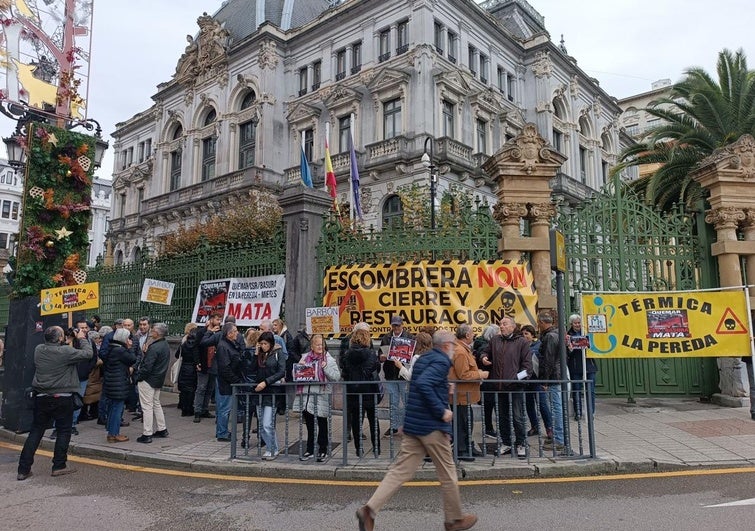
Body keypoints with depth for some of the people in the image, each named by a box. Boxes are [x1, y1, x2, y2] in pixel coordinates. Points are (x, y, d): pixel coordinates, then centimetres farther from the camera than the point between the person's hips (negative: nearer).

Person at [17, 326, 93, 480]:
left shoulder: (38, 350, 0)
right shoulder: (66, 351, -18)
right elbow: (87, 353, -12)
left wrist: (73, 340, 10)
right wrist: (81, 339, 2)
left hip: (41, 398, 5)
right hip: (62, 398, -5)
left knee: (35, 432, 13)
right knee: (63, 432, 9)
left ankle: (23, 469, 13)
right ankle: (59, 466, 13)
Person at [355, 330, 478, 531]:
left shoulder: (422, 359, 14)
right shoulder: (441, 361, -13)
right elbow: (423, 384, -28)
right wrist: (441, 411, -22)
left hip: (412, 424, 8)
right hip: (433, 426, -8)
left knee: (400, 470, 5)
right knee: (448, 475, 10)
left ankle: (370, 508, -7)